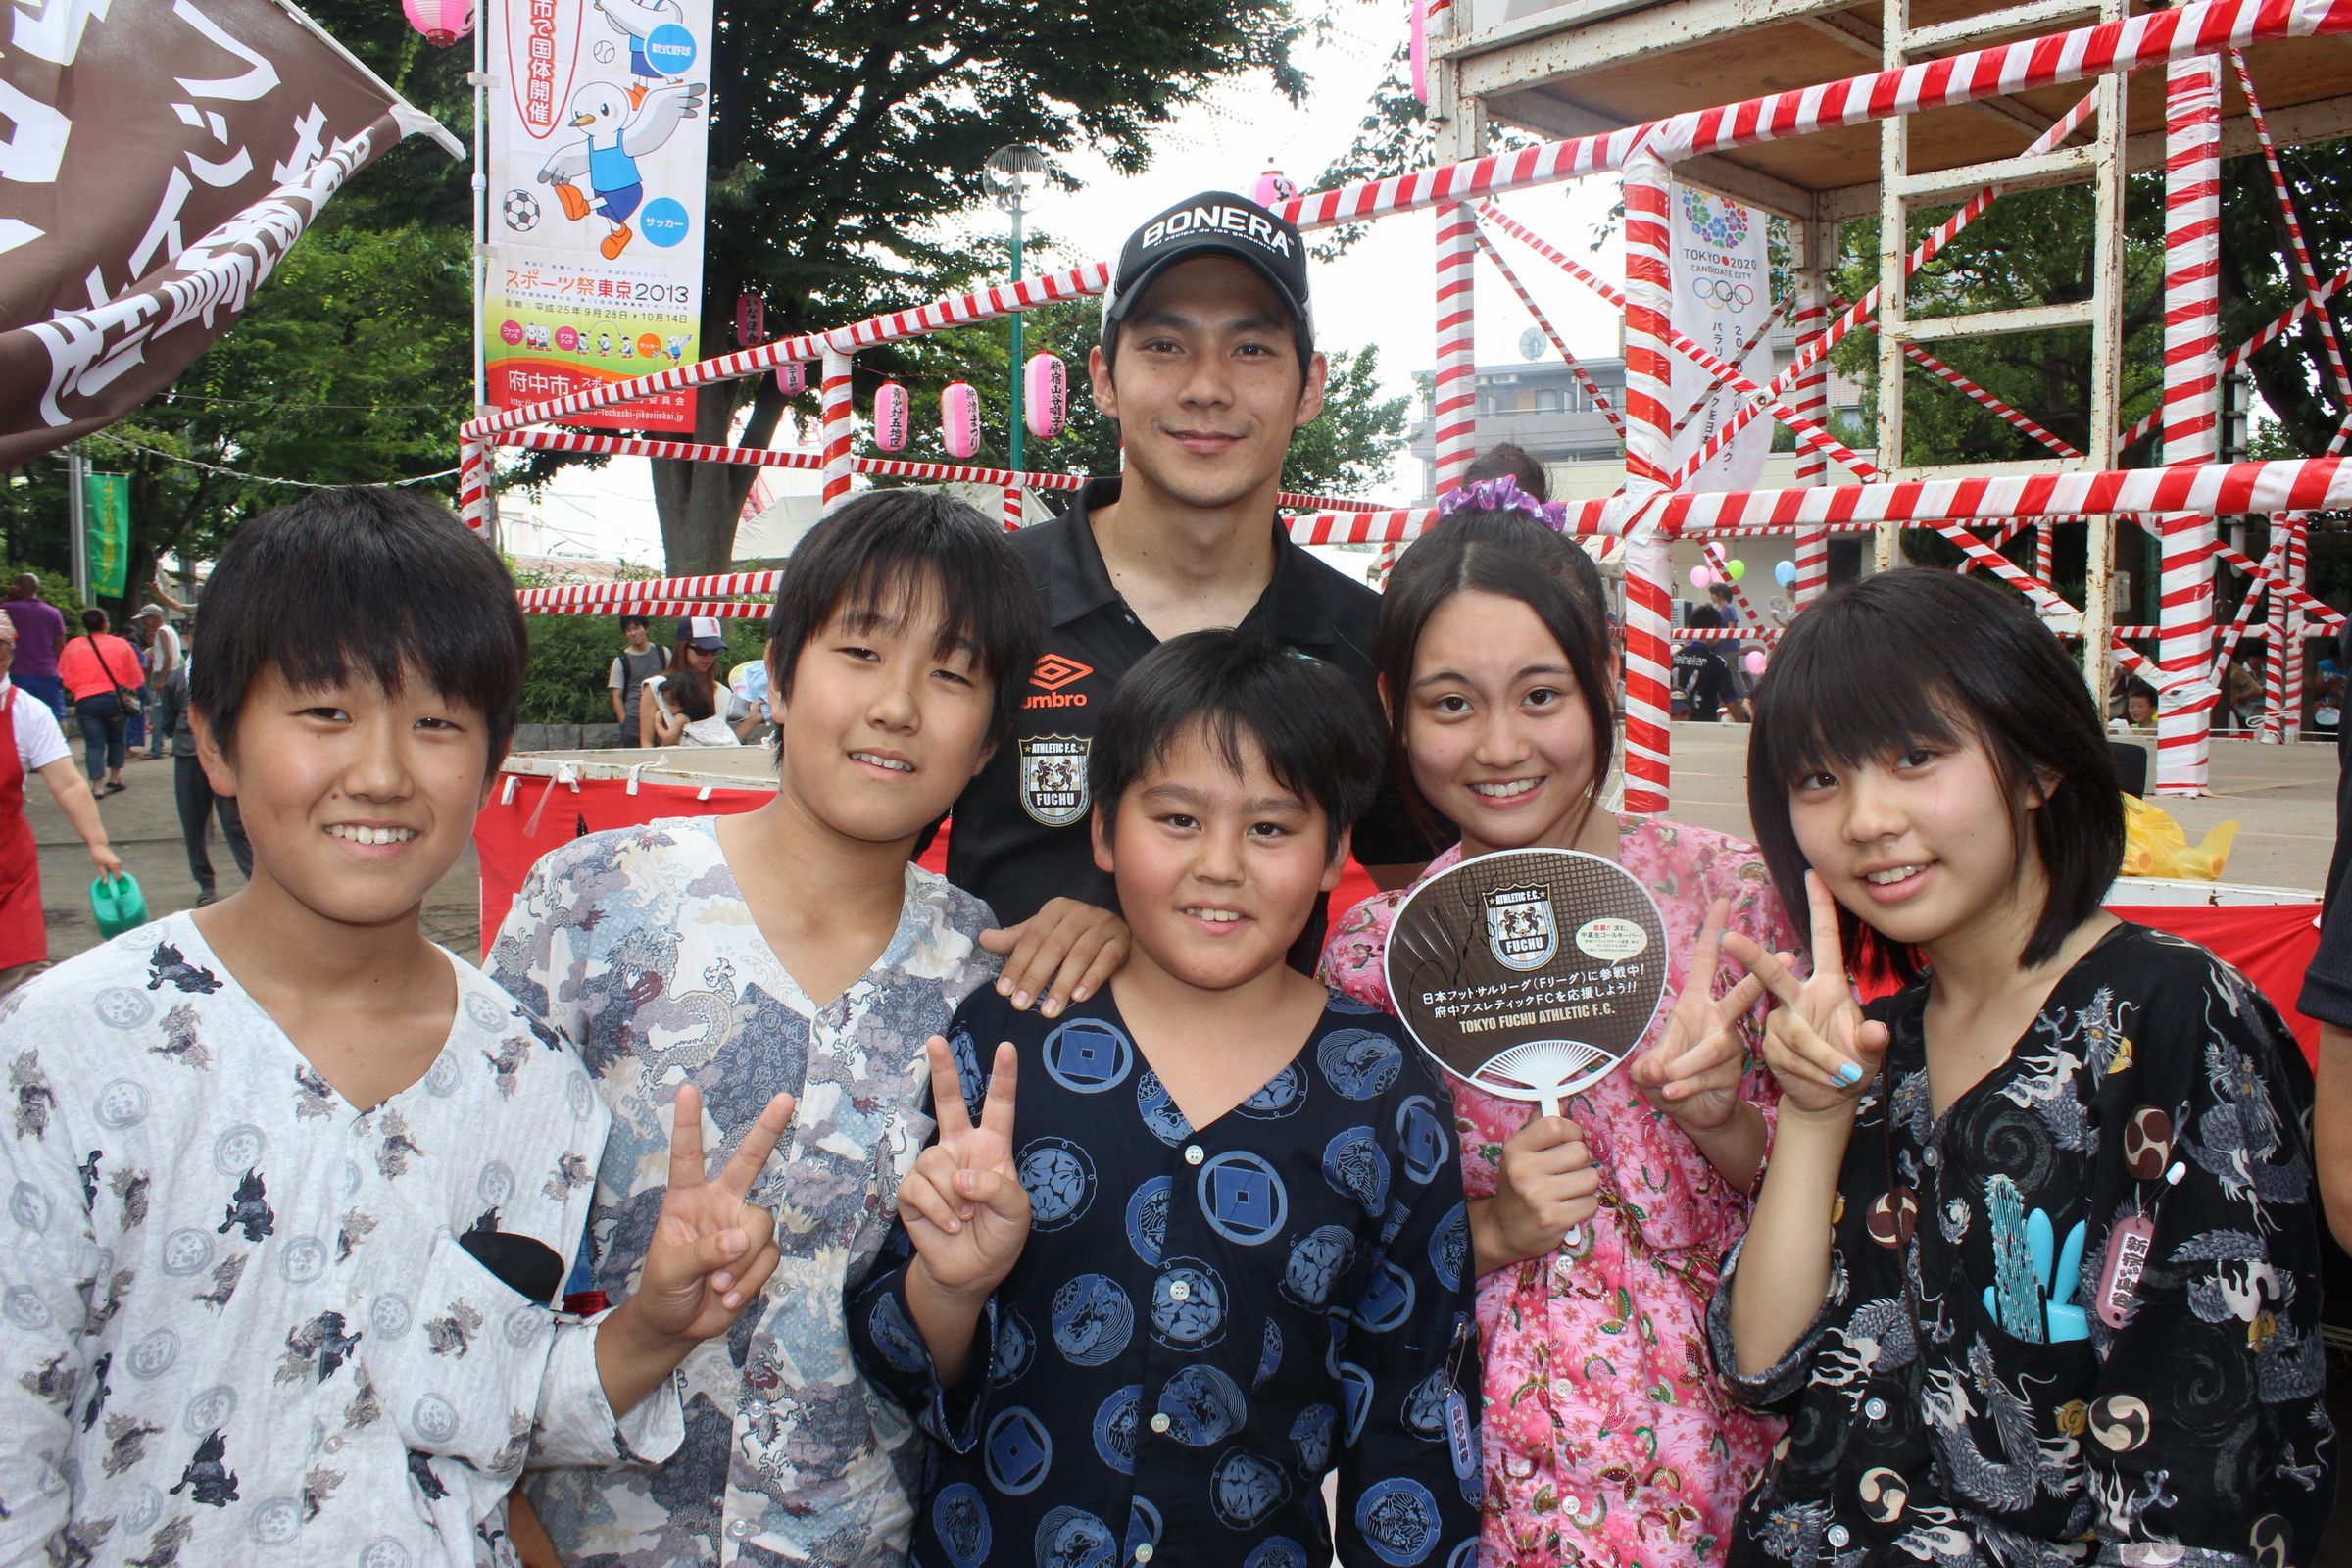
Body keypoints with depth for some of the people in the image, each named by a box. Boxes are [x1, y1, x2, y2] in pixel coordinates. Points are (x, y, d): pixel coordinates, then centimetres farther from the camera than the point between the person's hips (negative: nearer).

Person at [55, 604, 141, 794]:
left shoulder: (72, 646, 2)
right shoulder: (121, 644, 1)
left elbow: (65, 679, 6)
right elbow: (136, 677, 4)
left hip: (86, 700, 0)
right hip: (116, 699, 1)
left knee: (94, 743, 1)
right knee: (116, 739, 21)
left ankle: (97, 786, -10)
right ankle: (115, 778, 24)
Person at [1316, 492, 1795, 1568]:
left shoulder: (1731, 893, -7)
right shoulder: (1375, 954, -5)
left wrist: (1724, 1121, -16)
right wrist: (1489, 1226, -14)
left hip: (1721, 1438, 0)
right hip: (1492, 1467, 0)